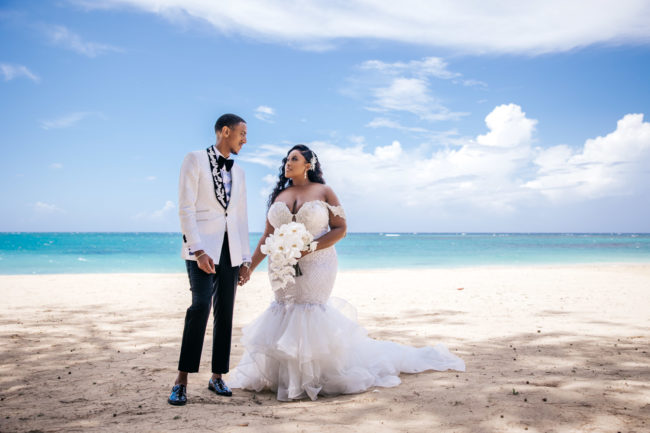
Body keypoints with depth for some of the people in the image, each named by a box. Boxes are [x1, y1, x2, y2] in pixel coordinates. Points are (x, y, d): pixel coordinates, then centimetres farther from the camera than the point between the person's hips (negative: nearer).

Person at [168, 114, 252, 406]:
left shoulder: (238, 172, 19)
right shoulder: (195, 160, 1)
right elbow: (186, 208, -8)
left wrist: (245, 259, 13)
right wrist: (198, 250, -17)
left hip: (230, 251, 6)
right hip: (202, 247, -6)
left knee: (225, 313, 5)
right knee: (201, 305, -19)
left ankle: (217, 377, 15)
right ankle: (182, 380, -12)